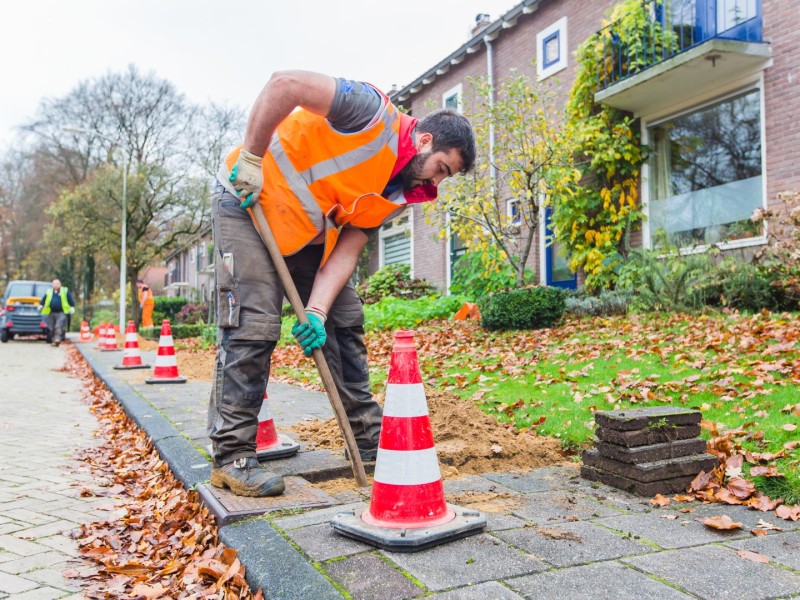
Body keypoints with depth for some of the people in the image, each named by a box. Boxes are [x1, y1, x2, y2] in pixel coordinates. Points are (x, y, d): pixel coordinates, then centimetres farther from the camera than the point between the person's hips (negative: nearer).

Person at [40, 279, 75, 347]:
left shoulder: (65, 291, 6)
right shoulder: (48, 292, 14)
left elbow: (70, 299, 3)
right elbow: (43, 299, 19)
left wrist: (72, 307, -6)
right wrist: (41, 305, 4)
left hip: (61, 313, -4)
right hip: (51, 313, 4)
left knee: (59, 326, -19)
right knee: (51, 328, 6)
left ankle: (57, 339, -25)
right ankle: (53, 340, 18)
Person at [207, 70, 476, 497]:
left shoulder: (395, 195, 1)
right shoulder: (375, 114, -21)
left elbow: (346, 250, -7)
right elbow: (284, 84, -28)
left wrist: (317, 310, -21)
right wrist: (251, 158, -25)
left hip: (306, 230, 8)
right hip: (248, 199, -8)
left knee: (346, 321, 6)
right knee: (252, 326, -13)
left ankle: (370, 439, 17)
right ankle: (231, 457, -2)